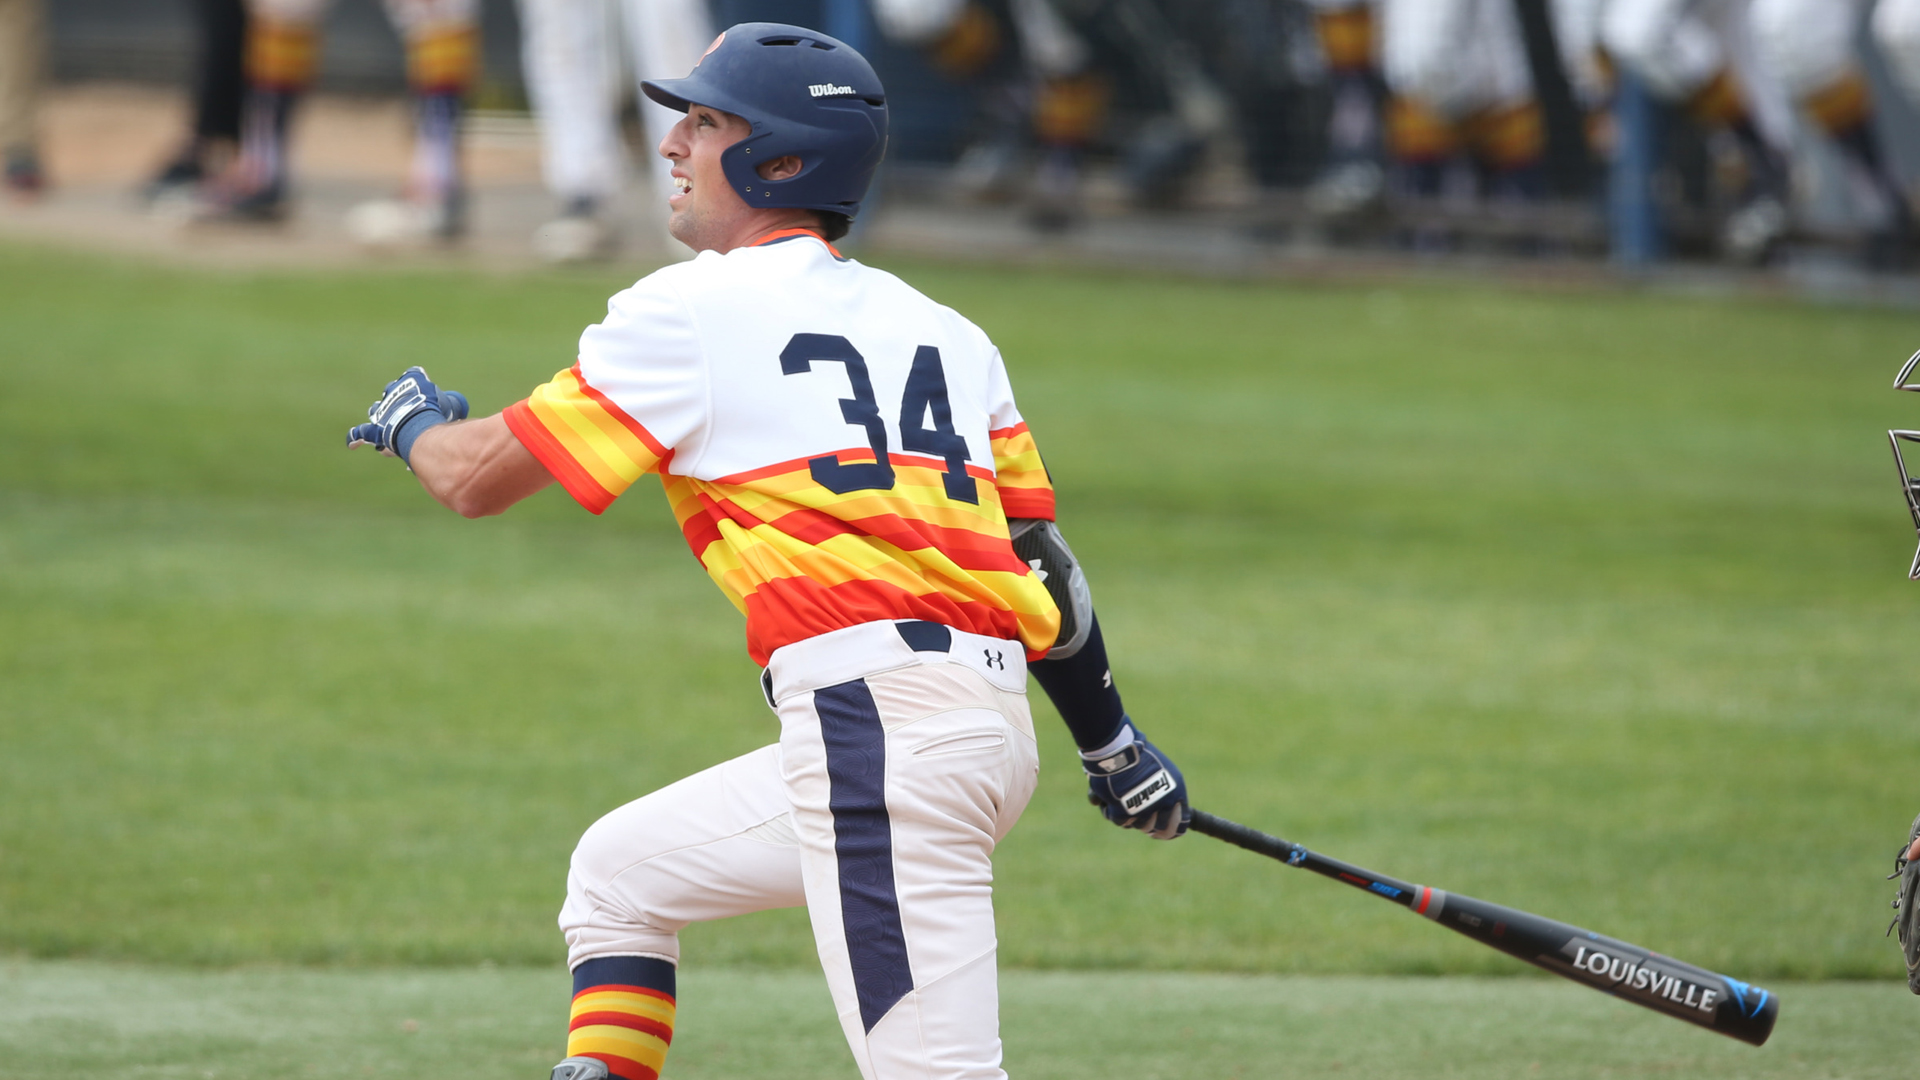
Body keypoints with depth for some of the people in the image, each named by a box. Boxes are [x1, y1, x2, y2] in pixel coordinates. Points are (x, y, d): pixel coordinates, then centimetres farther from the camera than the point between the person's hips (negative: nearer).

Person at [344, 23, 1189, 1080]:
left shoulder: (688, 311, 1)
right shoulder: (946, 335, 20)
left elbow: (476, 478, 5)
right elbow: (1039, 561, 23)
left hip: (872, 708, -8)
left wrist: (414, 420, 28)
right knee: (617, 874, 25)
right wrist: (1111, 745, 35)